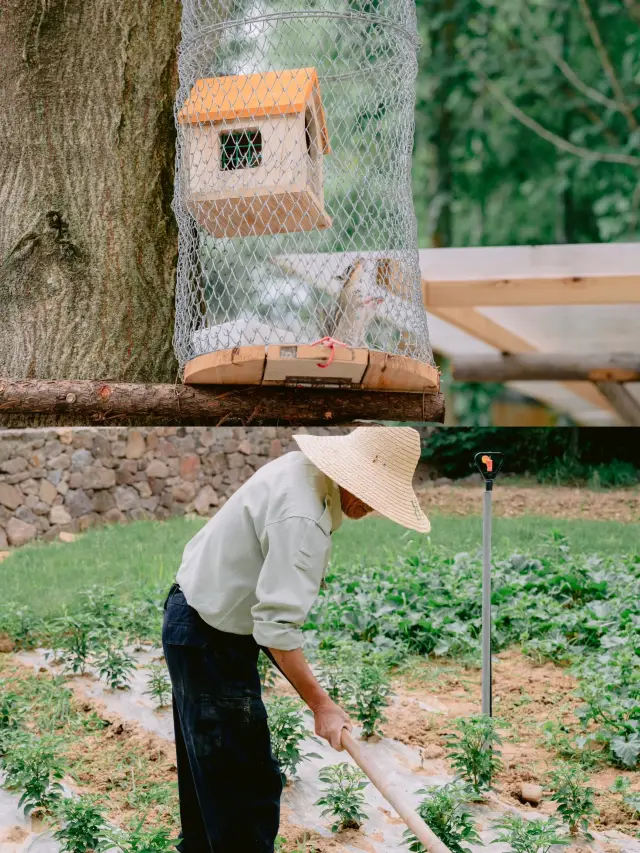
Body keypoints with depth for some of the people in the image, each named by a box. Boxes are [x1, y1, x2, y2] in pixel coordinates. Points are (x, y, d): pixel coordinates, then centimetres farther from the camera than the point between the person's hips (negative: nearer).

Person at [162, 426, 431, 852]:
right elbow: (278, 626, -33)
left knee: (207, 768, 25)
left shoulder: (299, 466, 0)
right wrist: (321, 705, -28)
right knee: (247, 783, -4)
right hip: (213, 641, -10)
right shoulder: (303, 521, -30)